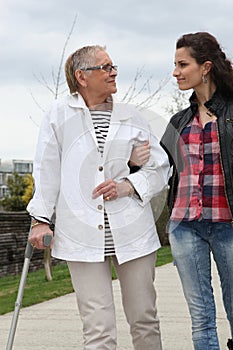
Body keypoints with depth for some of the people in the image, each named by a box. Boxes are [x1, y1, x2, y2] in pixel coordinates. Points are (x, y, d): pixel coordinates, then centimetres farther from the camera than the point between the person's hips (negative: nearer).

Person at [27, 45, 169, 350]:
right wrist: (40, 218, 3)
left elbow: (160, 166, 14)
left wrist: (128, 185, -3)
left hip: (132, 231, 3)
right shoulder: (59, 114, 6)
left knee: (145, 321, 8)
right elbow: (46, 171, 8)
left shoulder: (130, 116, 11)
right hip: (83, 237, -2)